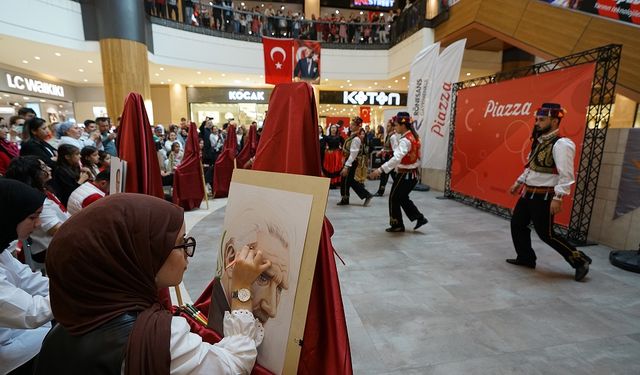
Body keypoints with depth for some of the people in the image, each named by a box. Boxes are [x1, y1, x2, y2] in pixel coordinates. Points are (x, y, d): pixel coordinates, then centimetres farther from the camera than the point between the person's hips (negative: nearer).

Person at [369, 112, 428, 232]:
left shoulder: (405, 140, -21)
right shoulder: (413, 136, 8)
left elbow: (397, 158, -35)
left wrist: (380, 170, -41)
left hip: (405, 174, -9)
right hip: (413, 173, 9)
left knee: (394, 198, 5)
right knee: (403, 198, 20)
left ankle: (397, 225, 17)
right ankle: (419, 218, 20)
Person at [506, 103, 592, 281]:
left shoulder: (562, 144, -18)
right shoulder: (540, 141, 10)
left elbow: (566, 176, -22)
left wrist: (558, 198, -26)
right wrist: (518, 183, 22)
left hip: (544, 197, -9)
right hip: (528, 193, 9)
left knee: (546, 233, 0)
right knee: (517, 223, 12)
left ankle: (580, 260, 20)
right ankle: (526, 258, 27)